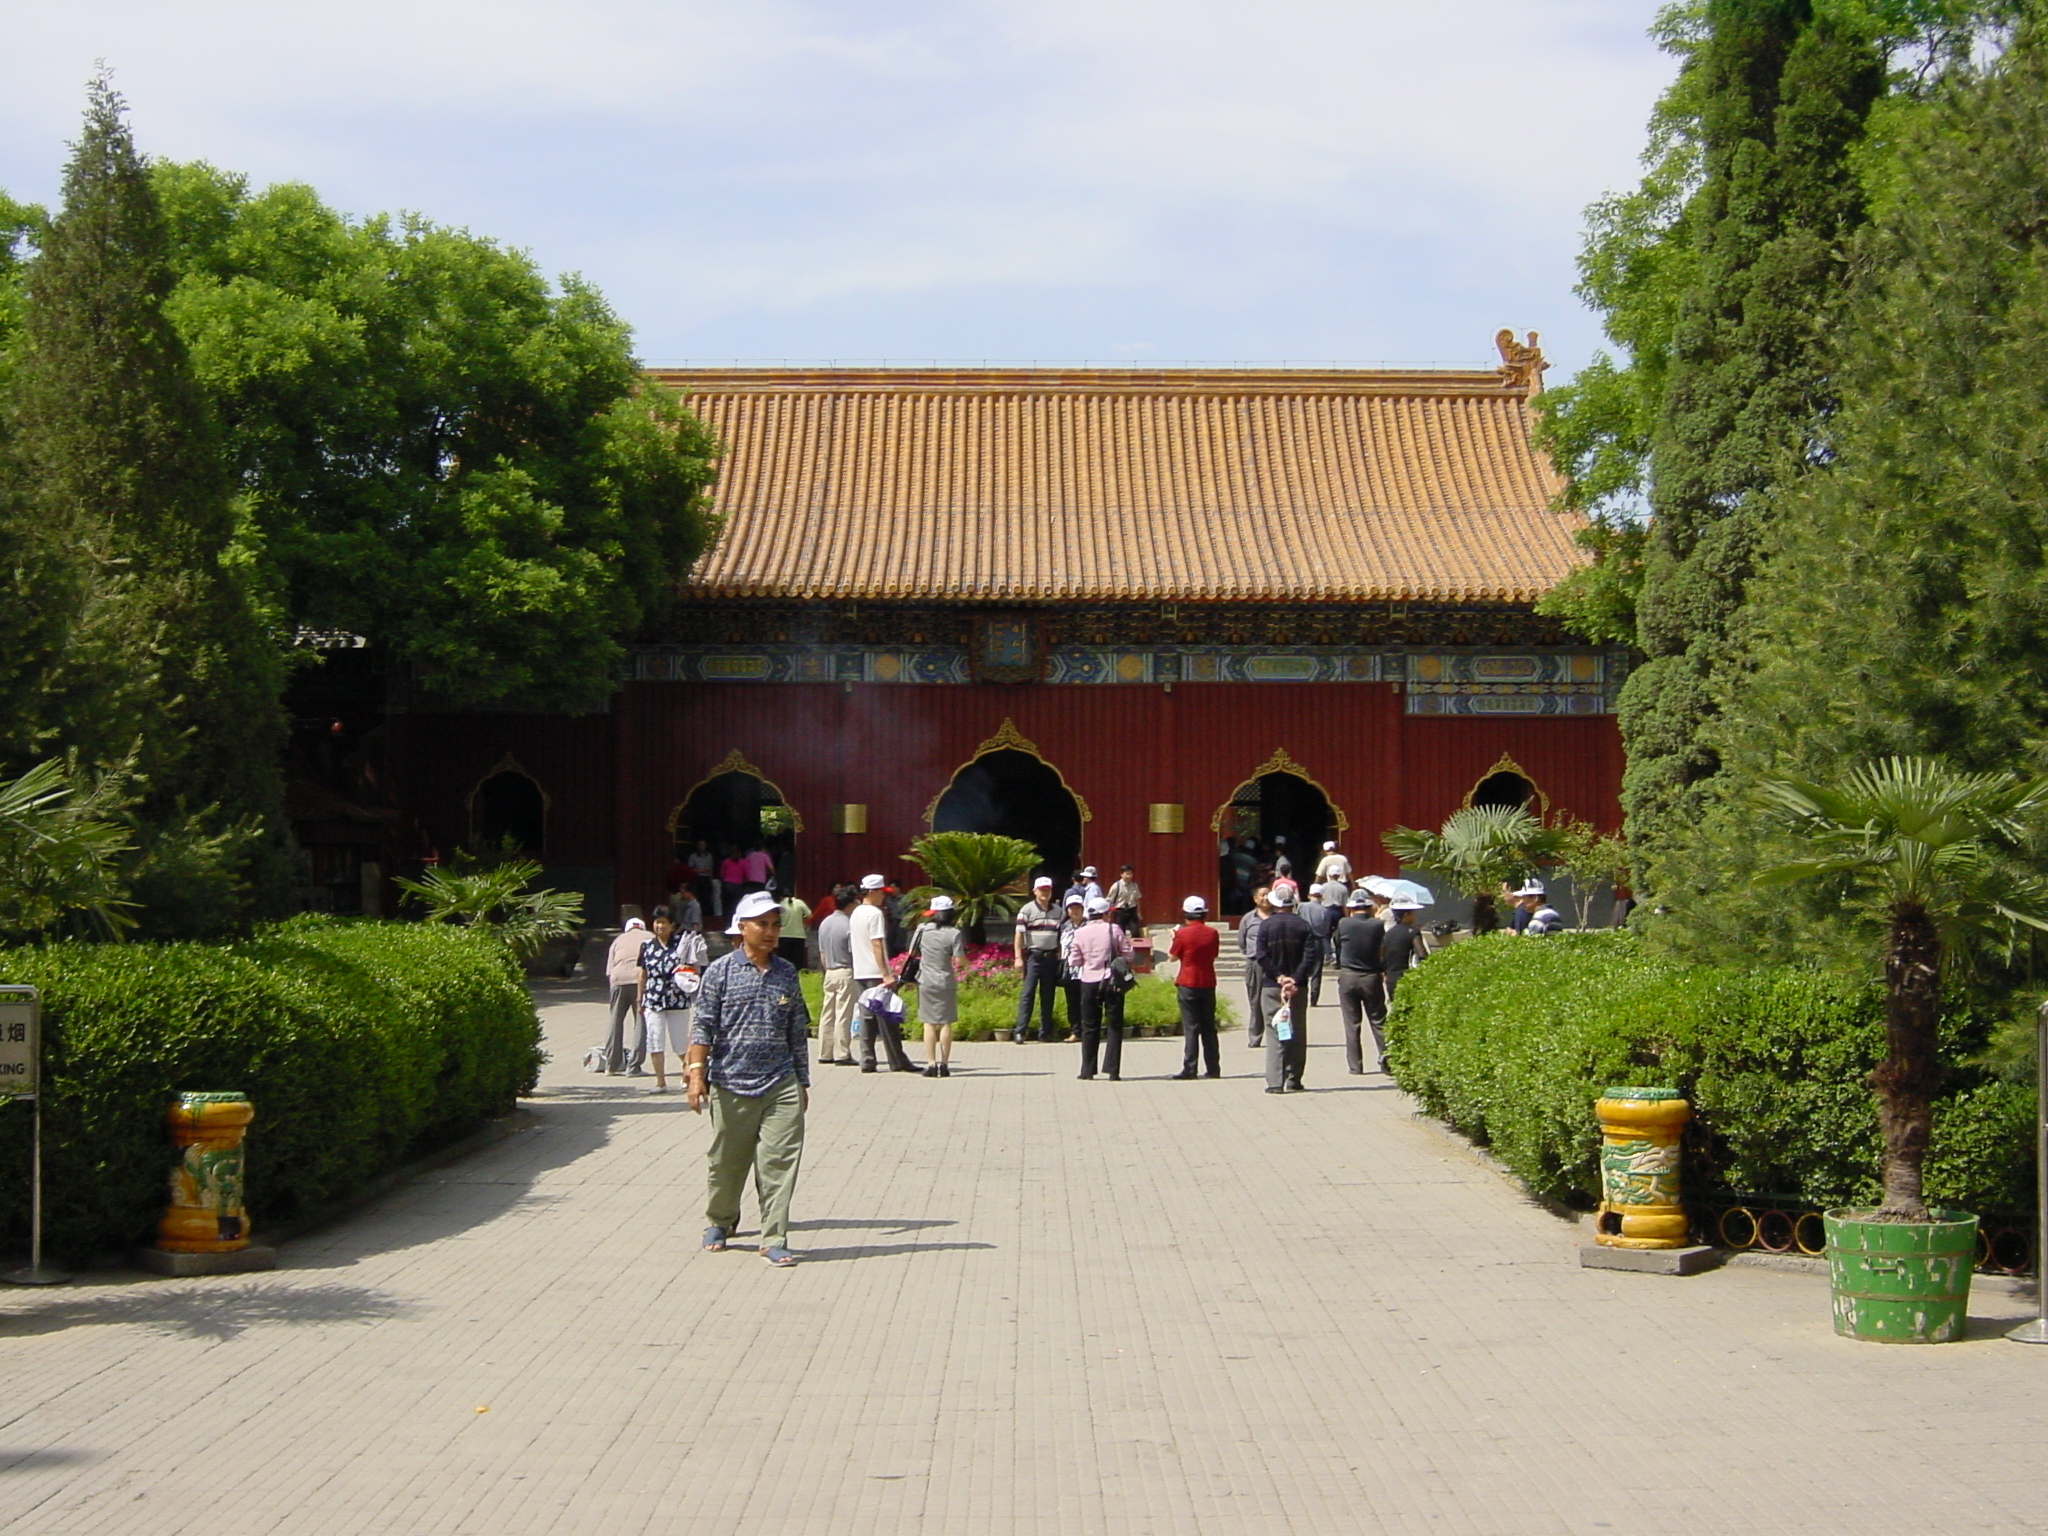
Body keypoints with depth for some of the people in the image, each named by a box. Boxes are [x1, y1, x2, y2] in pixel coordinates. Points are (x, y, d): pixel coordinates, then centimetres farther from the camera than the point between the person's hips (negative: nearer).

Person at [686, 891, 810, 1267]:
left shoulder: (787, 973, 10)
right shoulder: (721, 971, 0)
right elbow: (704, 1025, -1)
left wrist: (802, 1082, 16)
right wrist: (696, 1073, -10)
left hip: (781, 1085, 2)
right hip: (731, 1085, -2)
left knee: (779, 1163, -5)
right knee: (726, 1162, 11)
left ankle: (774, 1239, -1)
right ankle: (719, 1223, 33)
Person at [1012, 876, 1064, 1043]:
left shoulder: (1057, 911, 12)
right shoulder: (1027, 910, -2)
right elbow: (1019, 934, -5)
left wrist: (1060, 956, 11)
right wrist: (1018, 958, -11)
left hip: (1051, 957, 4)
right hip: (1033, 956, -4)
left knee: (1048, 996, 6)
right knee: (1027, 993, -9)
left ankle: (1045, 1033, 11)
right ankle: (1020, 1032, -10)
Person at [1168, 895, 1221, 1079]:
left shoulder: (1182, 934, -12)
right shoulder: (1212, 933, 0)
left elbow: (1173, 957, -2)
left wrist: (1174, 937, 13)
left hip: (1188, 985, -4)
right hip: (1208, 984, 4)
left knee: (1191, 1028, -3)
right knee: (1209, 1027, 10)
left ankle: (1189, 1069, -5)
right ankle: (1214, 1068, 11)